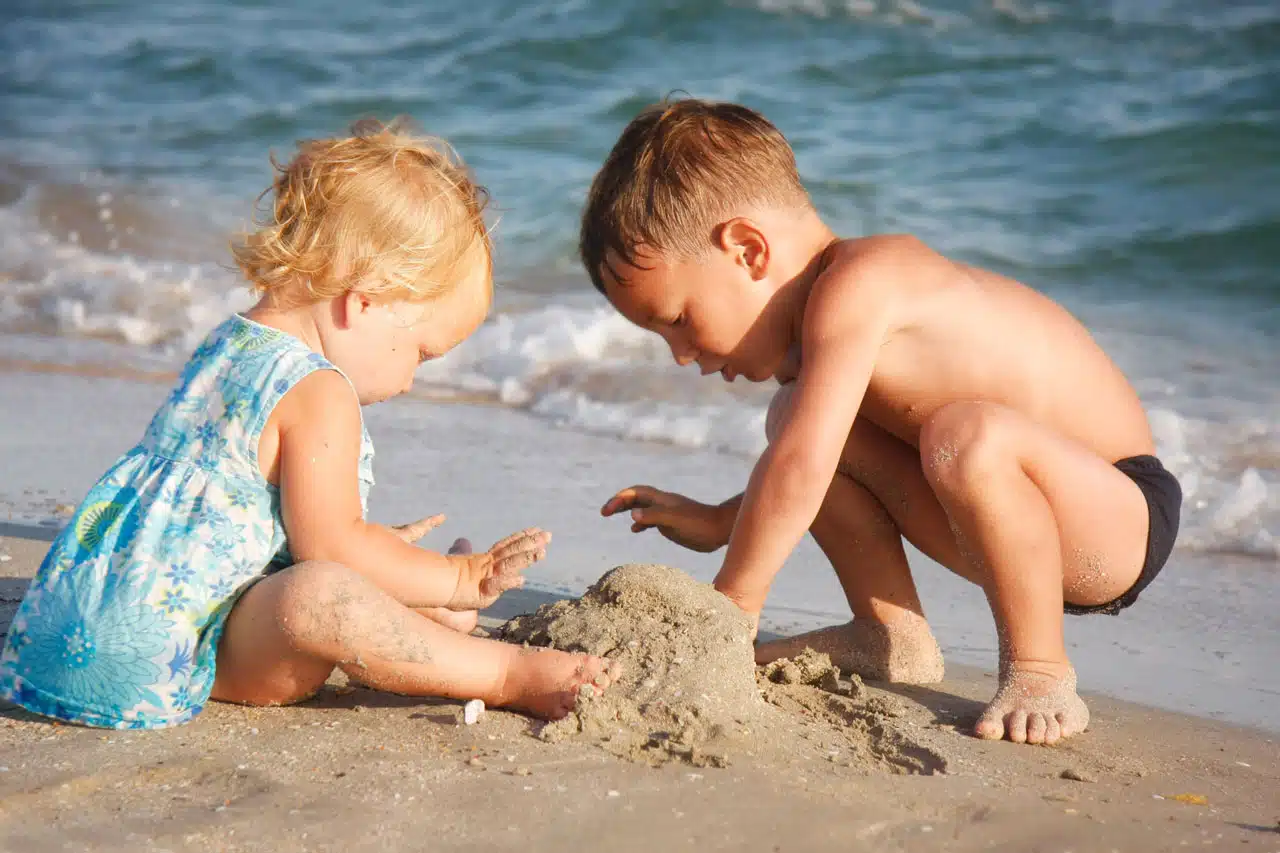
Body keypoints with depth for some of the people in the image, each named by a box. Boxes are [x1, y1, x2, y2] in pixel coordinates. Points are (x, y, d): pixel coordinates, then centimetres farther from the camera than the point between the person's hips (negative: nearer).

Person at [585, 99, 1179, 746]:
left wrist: (731, 608, -25)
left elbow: (801, 470, -33)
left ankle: (1039, 670, -19)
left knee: (967, 435, -40)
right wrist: (718, 522, 10)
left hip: (1121, 520, -9)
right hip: (1020, 519, 9)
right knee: (793, 416, 4)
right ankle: (891, 639, 9)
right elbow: (807, 460, 20)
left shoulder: (855, 286, -25)